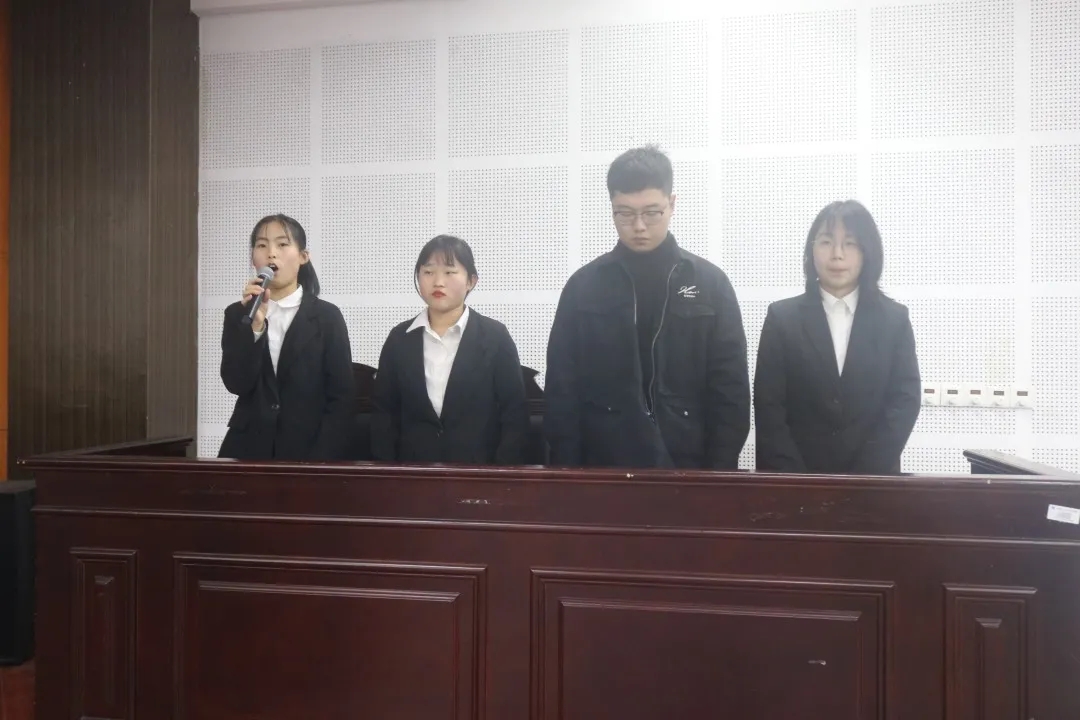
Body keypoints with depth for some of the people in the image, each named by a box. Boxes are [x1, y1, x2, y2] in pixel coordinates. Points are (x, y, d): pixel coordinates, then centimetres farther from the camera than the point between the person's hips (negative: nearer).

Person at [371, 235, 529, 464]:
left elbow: (515, 415, -6)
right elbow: (384, 412, 4)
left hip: (479, 469, -2)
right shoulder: (399, 338, 1)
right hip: (414, 469, 2)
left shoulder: (495, 336, -6)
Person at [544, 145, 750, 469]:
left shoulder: (710, 283, 0)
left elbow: (730, 390, 0)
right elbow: (561, 391, 1)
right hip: (603, 469, 0)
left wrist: (721, 471, -6)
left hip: (688, 468, 0)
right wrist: (566, 472, -4)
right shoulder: (584, 285, 1)